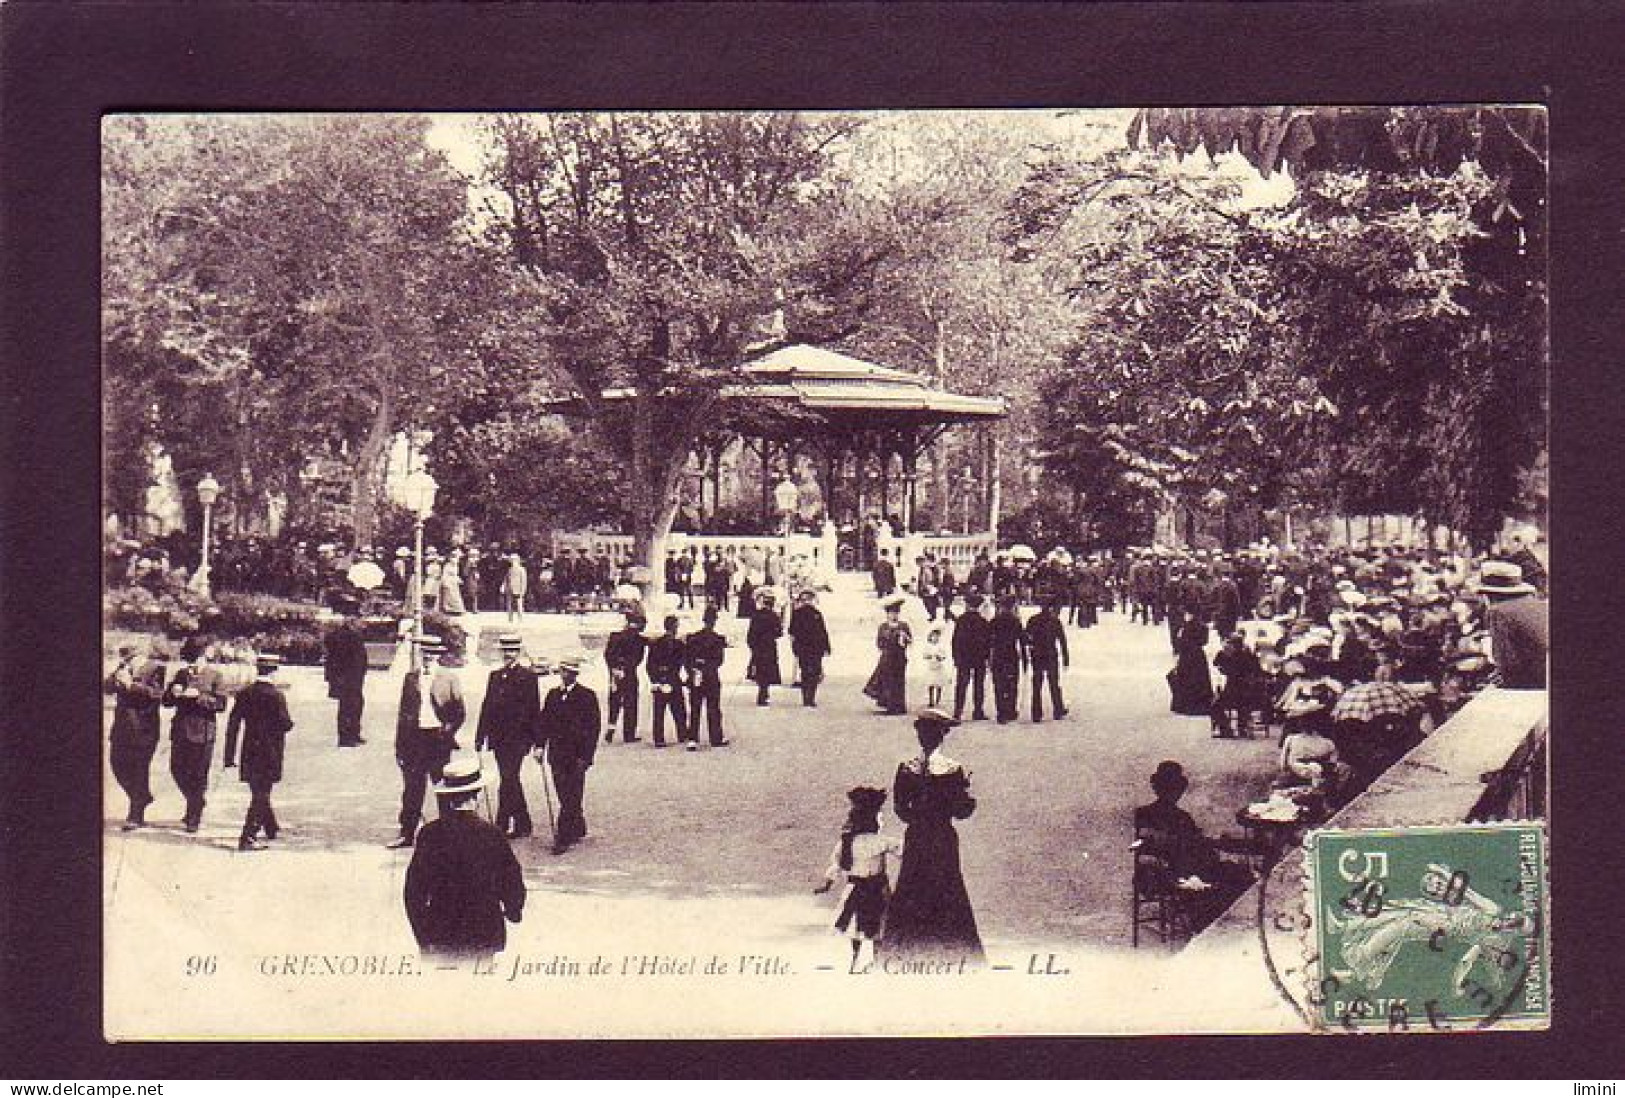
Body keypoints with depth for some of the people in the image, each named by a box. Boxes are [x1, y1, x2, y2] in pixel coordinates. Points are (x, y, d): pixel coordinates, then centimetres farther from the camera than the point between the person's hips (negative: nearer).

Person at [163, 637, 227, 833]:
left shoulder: (214, 676, -1)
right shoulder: (181, 674, 12)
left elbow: (221, 703, -10)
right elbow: (166, 701, 12)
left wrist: (199, 696, -20)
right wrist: (174, 693, -10)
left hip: (202, 733, -5)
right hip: (180, 730, 5)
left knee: (198, 775, -1)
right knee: (177, 770, 9)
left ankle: (194, 817, 8)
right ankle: (193, 805, 31)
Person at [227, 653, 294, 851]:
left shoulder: (244, 693, 2)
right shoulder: (275, 696, -15)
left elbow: (233, 723, 2)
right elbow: (285, 725, -17)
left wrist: (229, 755, 6)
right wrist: (290, 723, 9)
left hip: (249, 752, 6)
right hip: (270, 753, -6)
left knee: (259, 792, 20)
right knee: (261, 795, -2)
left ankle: (271, 828, 38)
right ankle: (248, 838, -7)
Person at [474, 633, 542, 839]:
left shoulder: (528, 677, -3)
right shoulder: (495, 676, 14)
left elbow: (534, 710, -5)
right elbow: (487, 707, 15)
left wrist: (537, 739, -8)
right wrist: (480, 737, 11)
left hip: (518, 739, -6)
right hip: (499, 738, 6)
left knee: (508, 781, -13)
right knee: (511, 782, 12)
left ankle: (503, 824, -13)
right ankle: (522, 826, 20)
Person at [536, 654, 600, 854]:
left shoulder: (587, 696, -5)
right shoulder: (553, 695, 11)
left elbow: (593, 727, -6)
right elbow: (545, 722, 13)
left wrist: (585, 756, -11)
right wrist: (540, 745, 0)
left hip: (576, 756, -5)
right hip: (557, 754, 5)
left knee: (571, 798, -7)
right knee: (565, 797, 11)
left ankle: (564, 838, -9)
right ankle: (578, 830, 26)